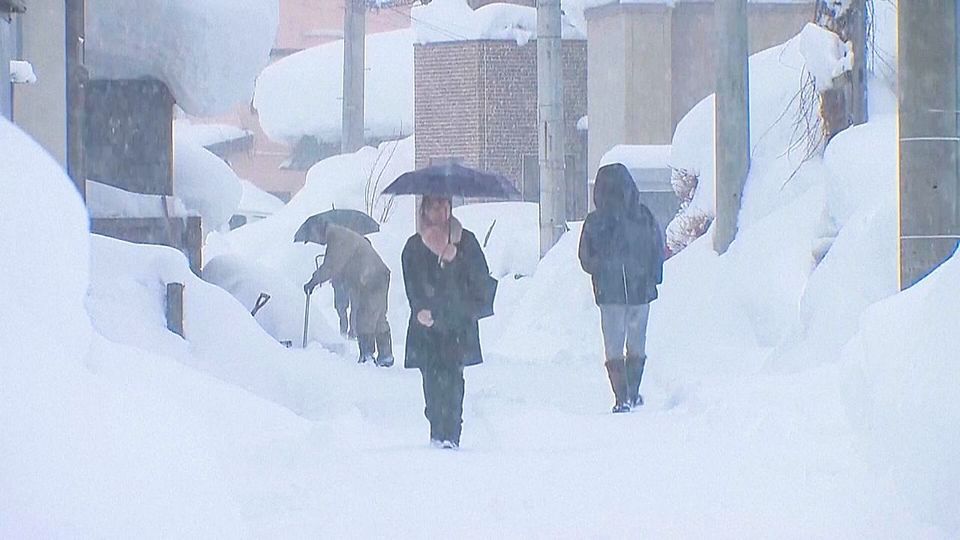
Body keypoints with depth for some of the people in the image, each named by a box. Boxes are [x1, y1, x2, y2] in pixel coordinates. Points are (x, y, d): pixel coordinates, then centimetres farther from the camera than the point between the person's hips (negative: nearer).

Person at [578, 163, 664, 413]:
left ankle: (622, 399, -1)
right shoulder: (645, 218, -7)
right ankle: (633, 395, 25)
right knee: (637, 346, 18)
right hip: (642, 290, 2)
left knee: (614, 349, 6)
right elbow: (659, 254, 1)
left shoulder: (594, 222, -12)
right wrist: (651, 279, 15)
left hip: (609, 292, -2)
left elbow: (586, 261, -3)